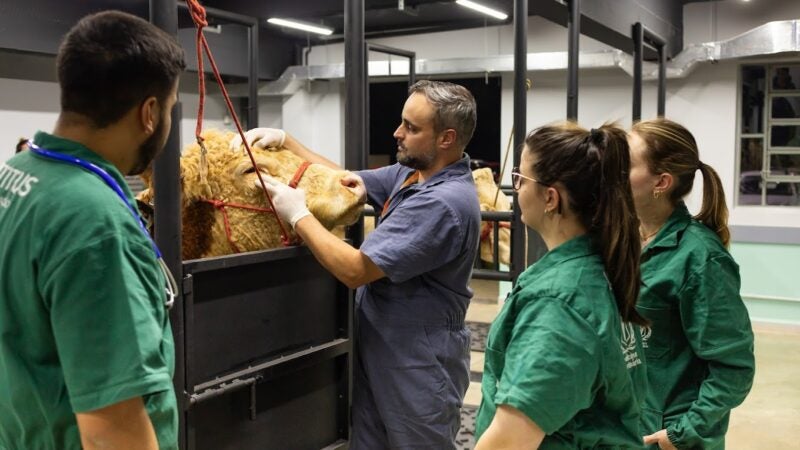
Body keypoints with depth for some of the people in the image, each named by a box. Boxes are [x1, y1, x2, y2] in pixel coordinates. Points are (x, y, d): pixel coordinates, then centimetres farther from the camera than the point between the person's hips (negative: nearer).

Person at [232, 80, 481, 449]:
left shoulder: (443, 202, -27)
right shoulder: (414, 172, 3)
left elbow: (355, 270, -27)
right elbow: (343, 181, 13)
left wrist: (298, 214, -16)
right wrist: (284, 140, 2)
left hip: (419, 365, -9)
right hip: (381, 351, 9)